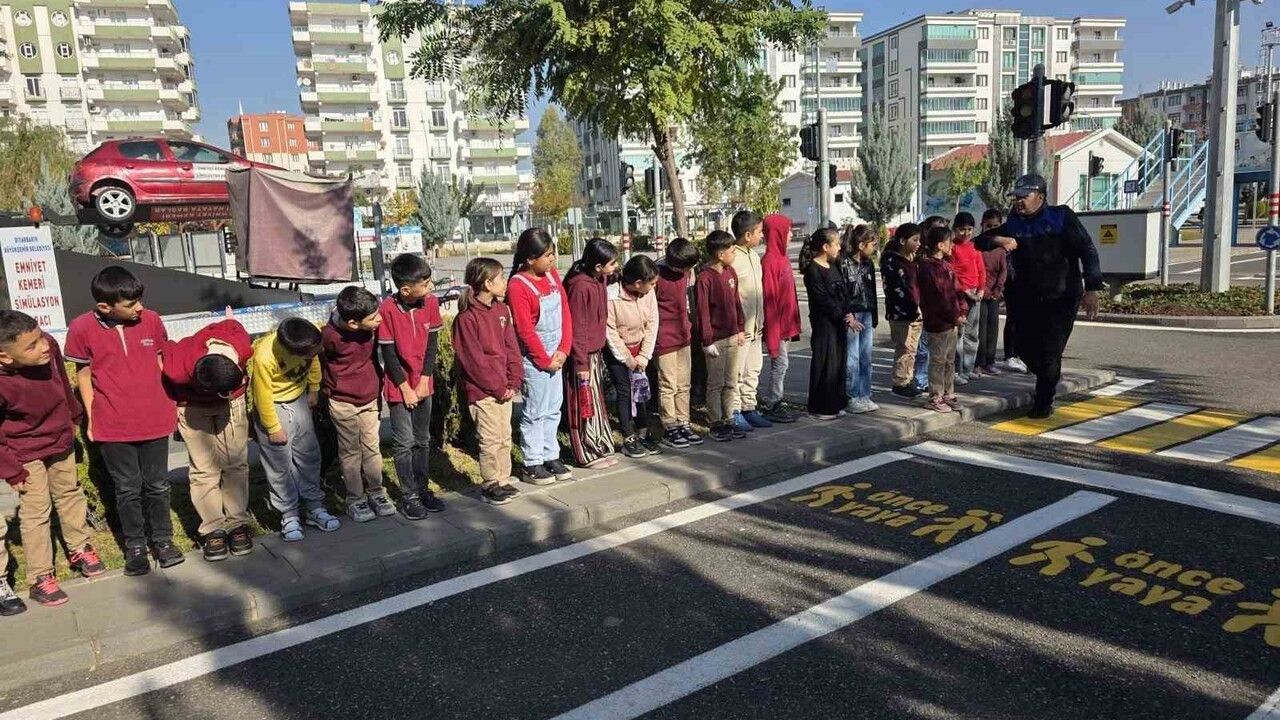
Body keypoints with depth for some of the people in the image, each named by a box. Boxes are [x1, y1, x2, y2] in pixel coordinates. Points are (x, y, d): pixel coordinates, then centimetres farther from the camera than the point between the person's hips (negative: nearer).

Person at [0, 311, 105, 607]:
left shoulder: (49, 346, -25)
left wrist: (74, 417, 12)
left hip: (62, 440, 5)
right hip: (26, 452, -5)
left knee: (70, 494, 20)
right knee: (36, 512, 3)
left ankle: (80, 549, 40)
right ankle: (40, 577, 20)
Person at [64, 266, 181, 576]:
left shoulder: (151, 320, -5)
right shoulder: (81, 329, -10)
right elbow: (84, 374, 1)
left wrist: (171, 405, 9)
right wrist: (91, 418, 3)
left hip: (155, 420, 1)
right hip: (112, 426, -1)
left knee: (158, 485, 13)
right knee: (128, 489, 12)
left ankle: (162, 538, 30)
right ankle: (135, 545, 28)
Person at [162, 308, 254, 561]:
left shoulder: (242, 345, -34)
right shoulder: (178, 369, -36)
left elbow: (230, 324, -12)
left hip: (232, 404, 2)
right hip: (193, 407, -2)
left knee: (236, 463, 2)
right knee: (203, 469, -3)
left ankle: (238, 523, 10)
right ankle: (213, 529, 5)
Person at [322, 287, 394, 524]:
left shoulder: (373, 326, -14)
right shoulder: (330, 336, -25)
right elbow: (321, 362, -5)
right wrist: (331, 388, 8)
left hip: (371, 397, 4)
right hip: (343, 402, -4)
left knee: (372, 448, 13)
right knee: (350, 452, 9)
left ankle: (376, 492, 26)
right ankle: (355, 500, 21)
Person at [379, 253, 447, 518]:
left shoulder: (431, 302, -7)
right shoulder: (388, 309, -19)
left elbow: (432, 343, -1)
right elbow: (388, 353, -14)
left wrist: (424, 380, -6)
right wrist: (405, 387, -11)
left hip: (424, 384, 4)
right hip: (399, 385, -4)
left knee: (423, 440, 14)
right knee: (404, 442, 2)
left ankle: (422, 488, 27)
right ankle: (409, 496, 13)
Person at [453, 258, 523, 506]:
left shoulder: (502, 310, 8)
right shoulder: (466, 318, -15)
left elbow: (511, 348, 8)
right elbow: (473, 360, -16)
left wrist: (513, 382, -1)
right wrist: (498, 388, -13)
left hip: (504, 388, 7)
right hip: (481, 391, -7)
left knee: (505, 437, 14)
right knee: (491, 440, 0)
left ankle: (503, 480, 26)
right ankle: (490, 486, 14)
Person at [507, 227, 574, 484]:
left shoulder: (552, 275, 4)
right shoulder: (518, 286, -18)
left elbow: (565, 312, 5)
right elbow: (525, 330, -18)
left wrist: (564, 350, -3)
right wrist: (545, 360, -12)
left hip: (556, 356, 7)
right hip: (534, 359, -7)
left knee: (553, 409, 14)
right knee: (535, 412, 2)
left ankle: (551, 457, 26)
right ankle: (532, 465, 13)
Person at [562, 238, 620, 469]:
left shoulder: (600, 280, 3)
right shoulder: (580, 286, -22)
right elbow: (577, 329, -21)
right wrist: (581, 364, -18)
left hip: (595, 352, 9)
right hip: (582, 355, -9)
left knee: (596, 402, 18)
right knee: (584, 406, 4)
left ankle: (600, 448, 30)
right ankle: (588, 455, 16)